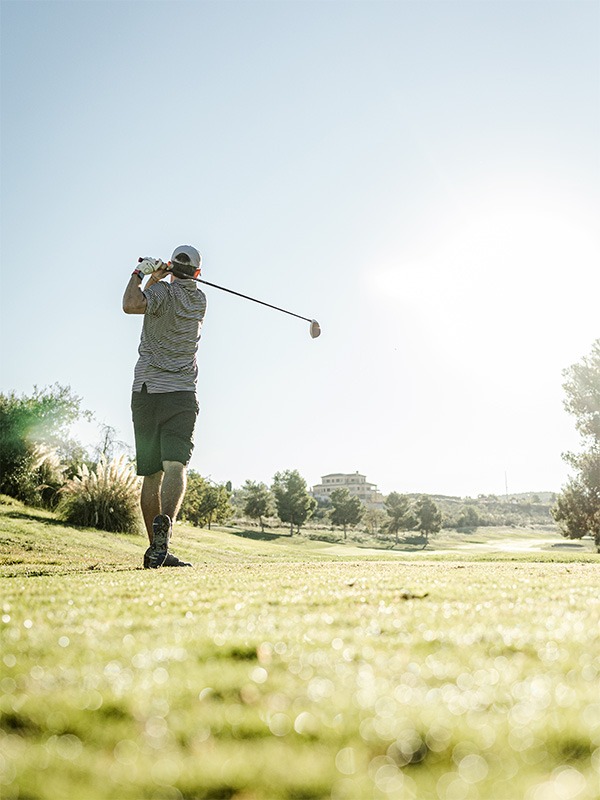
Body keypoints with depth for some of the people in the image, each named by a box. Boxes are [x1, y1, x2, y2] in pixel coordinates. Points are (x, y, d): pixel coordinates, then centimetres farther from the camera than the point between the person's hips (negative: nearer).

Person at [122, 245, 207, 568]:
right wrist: (155, 281, 14)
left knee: (151, 475, 5)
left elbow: (132, 305, -22)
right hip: (181, 394, 1)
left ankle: (157, 551, 8)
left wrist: (140, 275, -6)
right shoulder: (200, 300, 13)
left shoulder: (162, 293, -2)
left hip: (146, 392, -1)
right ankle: (164, 522, -41)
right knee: (175, 466, -14)